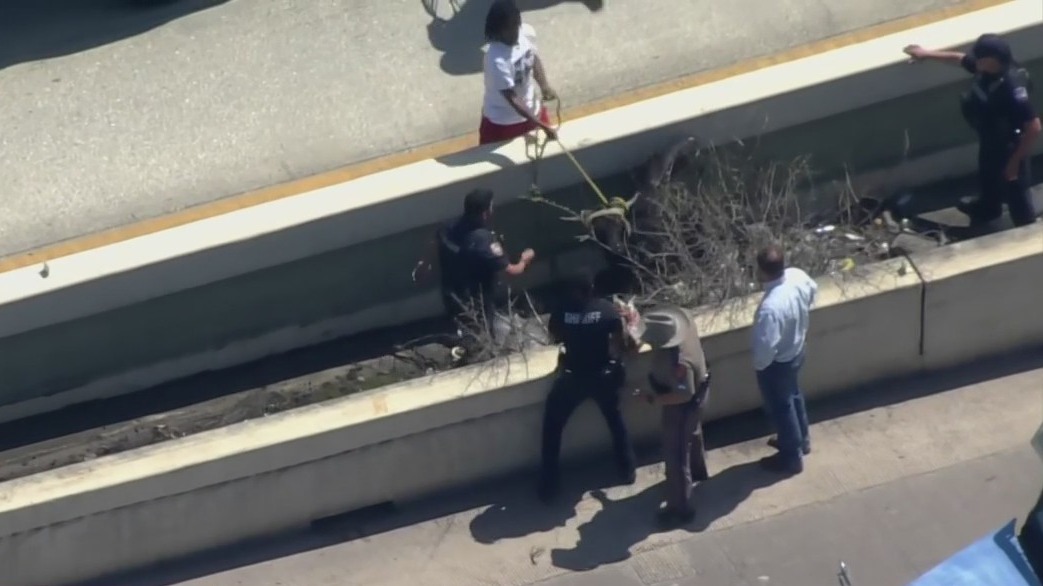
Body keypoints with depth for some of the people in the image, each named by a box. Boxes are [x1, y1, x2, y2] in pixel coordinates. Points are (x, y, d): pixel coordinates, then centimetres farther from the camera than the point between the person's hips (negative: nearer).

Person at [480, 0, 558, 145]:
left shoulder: (527, 32, -16)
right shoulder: (497, 60, -37)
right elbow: (512, 99, -31)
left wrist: (544, 86, -12)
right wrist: (542, 126, -31)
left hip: (531, 110, 6)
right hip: (502, 121, -6)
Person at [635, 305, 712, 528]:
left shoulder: (678, 362, -44)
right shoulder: (682, 319, -22)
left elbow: (684, 395, -33)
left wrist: (653, 398, -24)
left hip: (683, 405, -9)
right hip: (697, 388, 9)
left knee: (675, 454, 7)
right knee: (692, 433, 34)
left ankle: (681, 508, 22)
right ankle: (697, 471, 61)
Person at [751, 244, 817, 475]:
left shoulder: (771, 308, -43)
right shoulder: (798, 276, -19)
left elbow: (766, 347, -35)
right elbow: (813, 291, 5)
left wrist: (759, 365, -13)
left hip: (778, 363, -8)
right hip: (797, 350, 8)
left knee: (780, 408, 17)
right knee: (793, 395, 31)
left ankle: (792, 458, 38)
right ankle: (801, 440, 54)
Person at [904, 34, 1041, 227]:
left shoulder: (1012, 87, -41)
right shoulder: (986, 68, -16)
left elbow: (1033, 128, -36)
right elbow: (958, 58, 6)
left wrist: (1015, 161, -28)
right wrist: (927, 54, 12)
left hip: (1010, 148, -9)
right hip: (990, 142, 9)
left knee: (1015, 192, 14)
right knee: (988, 177, 35)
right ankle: (988, 208, 65)